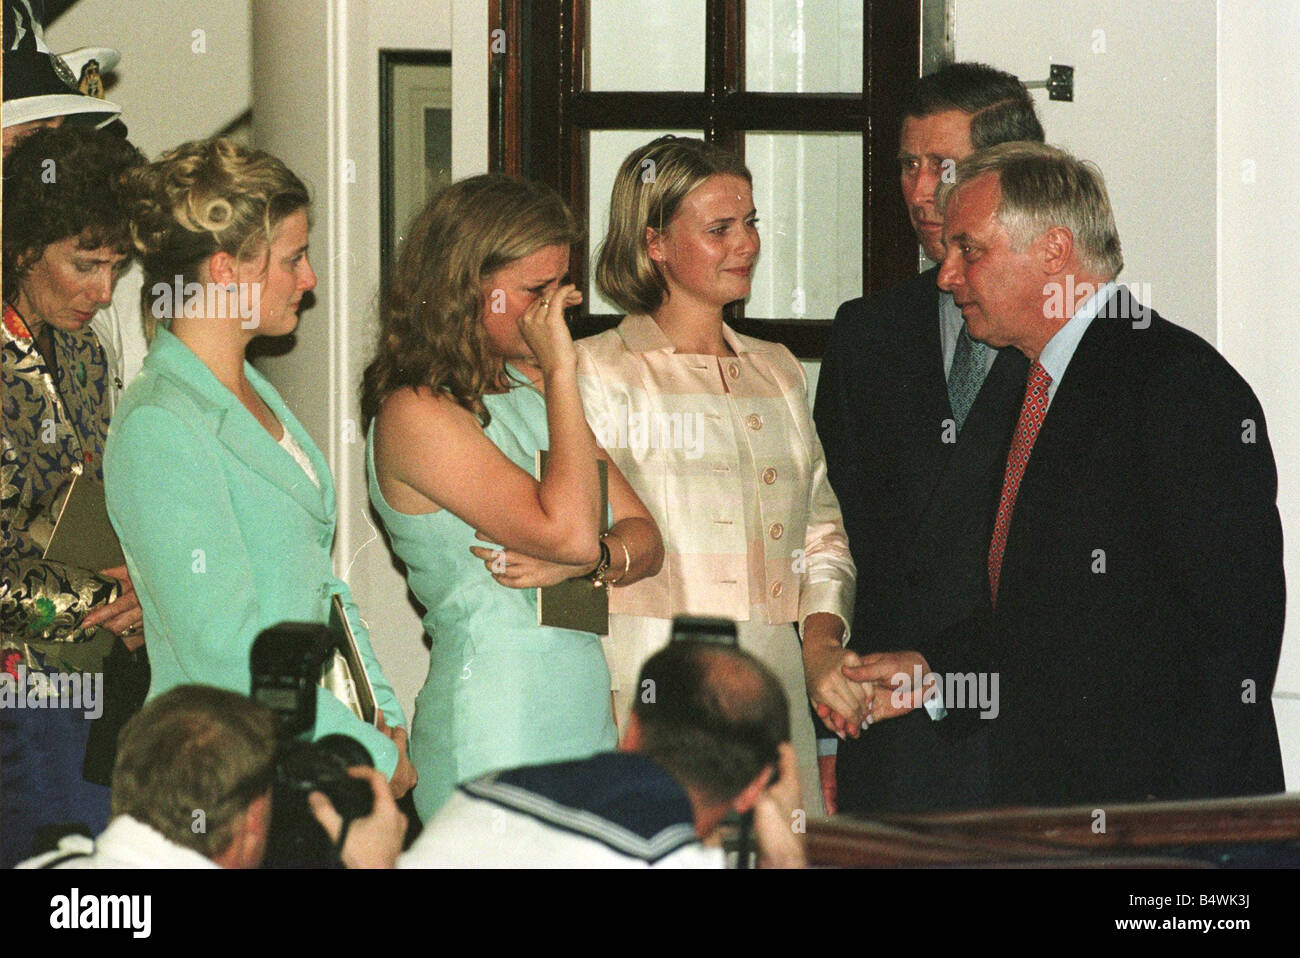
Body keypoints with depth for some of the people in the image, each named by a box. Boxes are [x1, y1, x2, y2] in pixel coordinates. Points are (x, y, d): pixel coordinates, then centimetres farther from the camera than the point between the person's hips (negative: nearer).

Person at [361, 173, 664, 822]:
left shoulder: (531, 386, 13)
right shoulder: (415, 415, -12)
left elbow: (644, 539, 12)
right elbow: (567, 530, -22)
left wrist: (582, 561, -10)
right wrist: (561, 374, -14)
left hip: (588, 719, 8)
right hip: (492, 738, -7)